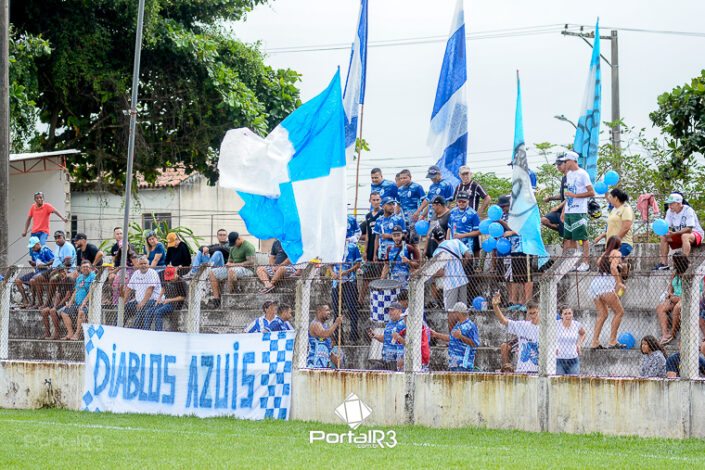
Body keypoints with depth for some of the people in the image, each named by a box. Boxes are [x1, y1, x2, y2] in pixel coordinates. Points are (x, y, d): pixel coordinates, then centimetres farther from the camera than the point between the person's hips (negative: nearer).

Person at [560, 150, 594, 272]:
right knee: (570, 238, 8)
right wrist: (563, 212, 17)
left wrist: (574, 195, -17)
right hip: (568, 211, 8)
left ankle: (586, 263, -3)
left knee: (583, 238, -6)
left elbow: (591, 193, -13)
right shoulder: (569, 174, 16)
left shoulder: (582, 174, -8)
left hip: (579, 212, -8)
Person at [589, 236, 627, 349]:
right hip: (606, 283, -8)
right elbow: (613, 267, -11)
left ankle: (595, 342, 2)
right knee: (619, 311, -2)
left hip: (595, 283, 8)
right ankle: (612, 342, -10)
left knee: (603, 314, 12)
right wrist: (619, 283, -11)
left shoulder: (604, 254, 25)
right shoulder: (616, 253, 4)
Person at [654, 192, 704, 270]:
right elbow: (668, 227, -1)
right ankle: (663, 263, -11)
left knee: (685, 236, -38)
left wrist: (674, 233, -38)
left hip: (695, 234, -7)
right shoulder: (670, 211, -1)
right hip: (679, 235, 7)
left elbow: (689, 229, -28)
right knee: (663, 237, -9)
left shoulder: (688, 210, -21)